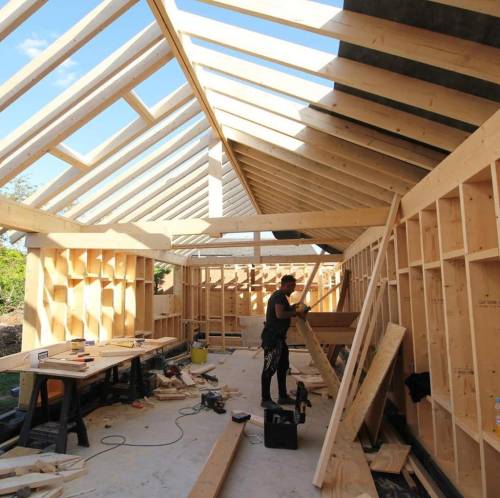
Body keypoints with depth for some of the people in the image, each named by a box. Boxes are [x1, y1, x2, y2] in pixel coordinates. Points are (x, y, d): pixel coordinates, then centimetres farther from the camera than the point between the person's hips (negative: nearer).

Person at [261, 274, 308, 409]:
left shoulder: (281, 296, 18)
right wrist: (296, 313, -17)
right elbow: (280, 314, -27)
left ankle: (283, 396, 27)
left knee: (283, 367, 17)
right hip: (272, 338, -11)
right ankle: (265, 400, 4)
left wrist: (292, 308, 12)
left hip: (279, 337, 11)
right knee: (269, 369, -4)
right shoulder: (279, 296, -15)